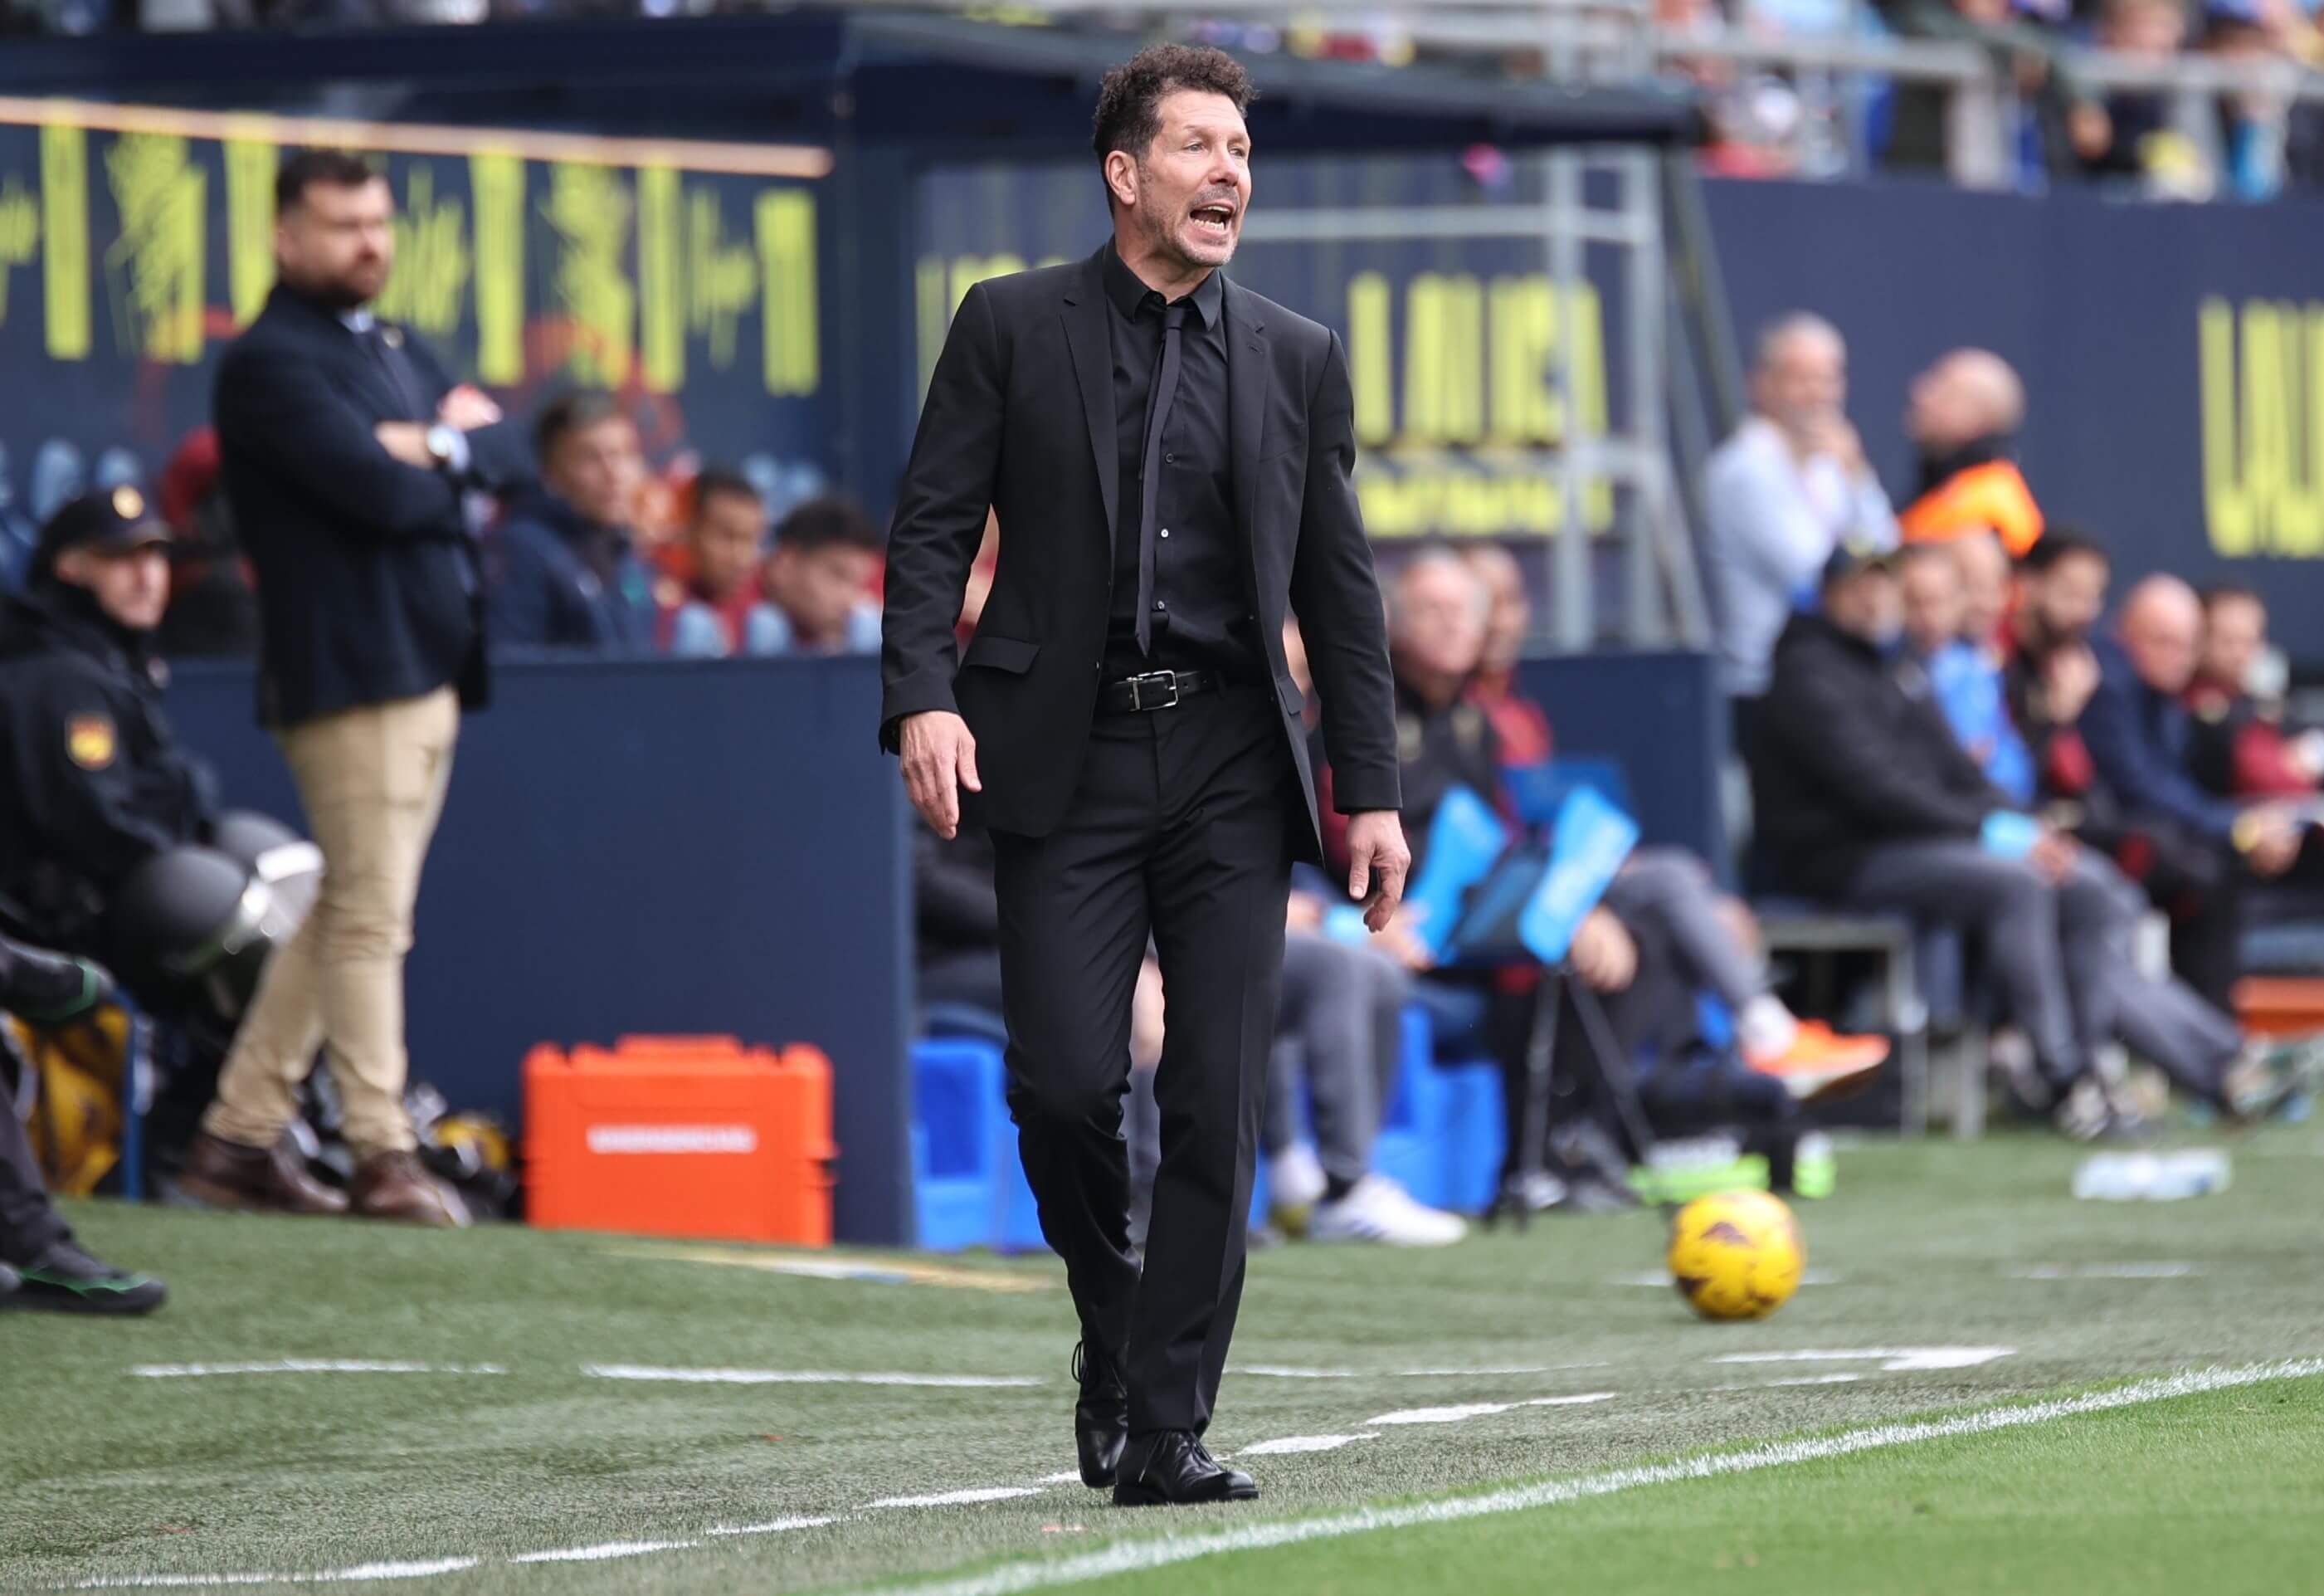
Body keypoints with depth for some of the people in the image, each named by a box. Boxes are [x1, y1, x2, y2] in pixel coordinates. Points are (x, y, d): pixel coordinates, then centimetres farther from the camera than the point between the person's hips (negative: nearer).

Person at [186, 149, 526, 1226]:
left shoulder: (396, 350, 20)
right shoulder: (271, 362, -8)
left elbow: (507, 455, 10)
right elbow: (377, 490, -19)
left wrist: (440, 443, -9)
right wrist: (453, 472, 0)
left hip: (431, 671, 9)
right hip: (351, 673, -9)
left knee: (349, 915, 11)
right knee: (370, 920, -9)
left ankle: (237, 1139, 16)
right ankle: (382, 1157, -7)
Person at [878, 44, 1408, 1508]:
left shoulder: (1298, 359, 11)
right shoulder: (1012, 328, 4)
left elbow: (1341, 587, 12)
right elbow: (932, 526, 2)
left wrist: (1373, 790, 6)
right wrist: (926, 697, -14)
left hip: (1231, 757, 2)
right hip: (1067, 755, -2)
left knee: (1219, 1102, -4)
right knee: (1065, 1082, -9)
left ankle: (1169, 1431, 2)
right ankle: (1114, 1339, 19)